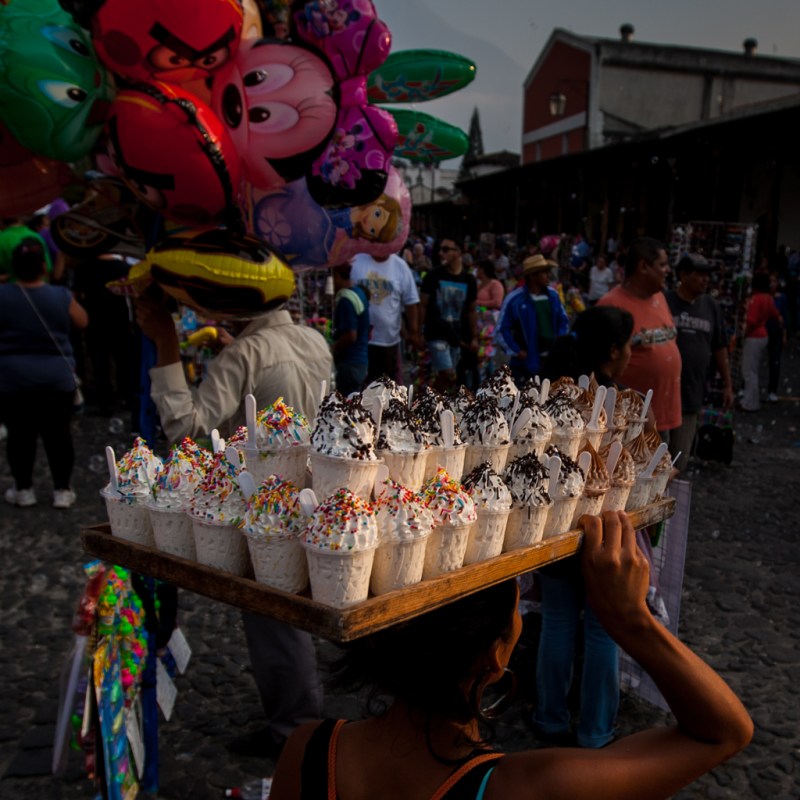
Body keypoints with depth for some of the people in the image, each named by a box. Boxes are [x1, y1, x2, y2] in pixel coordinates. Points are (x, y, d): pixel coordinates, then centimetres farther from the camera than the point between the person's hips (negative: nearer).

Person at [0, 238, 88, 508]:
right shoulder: (61, 296, -6)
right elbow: (82, 322, 10)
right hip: (57, 379, 1)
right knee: (58, 434, 11)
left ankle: (23, 490, 20)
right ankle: (62, 491, 16)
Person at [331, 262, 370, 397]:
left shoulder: (345, 300, -20)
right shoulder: (359, 292, 10)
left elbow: (350, 335, -24)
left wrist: (331, 349, -10)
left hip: (349, 363, -10)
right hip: (360, 359, 10)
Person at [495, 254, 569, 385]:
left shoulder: (553, 295, 5)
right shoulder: (514, 299, -11)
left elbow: (563, 322, 17)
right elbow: (501, 331, -7)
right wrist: (517, 352, -10)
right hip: (526, 362, -5)